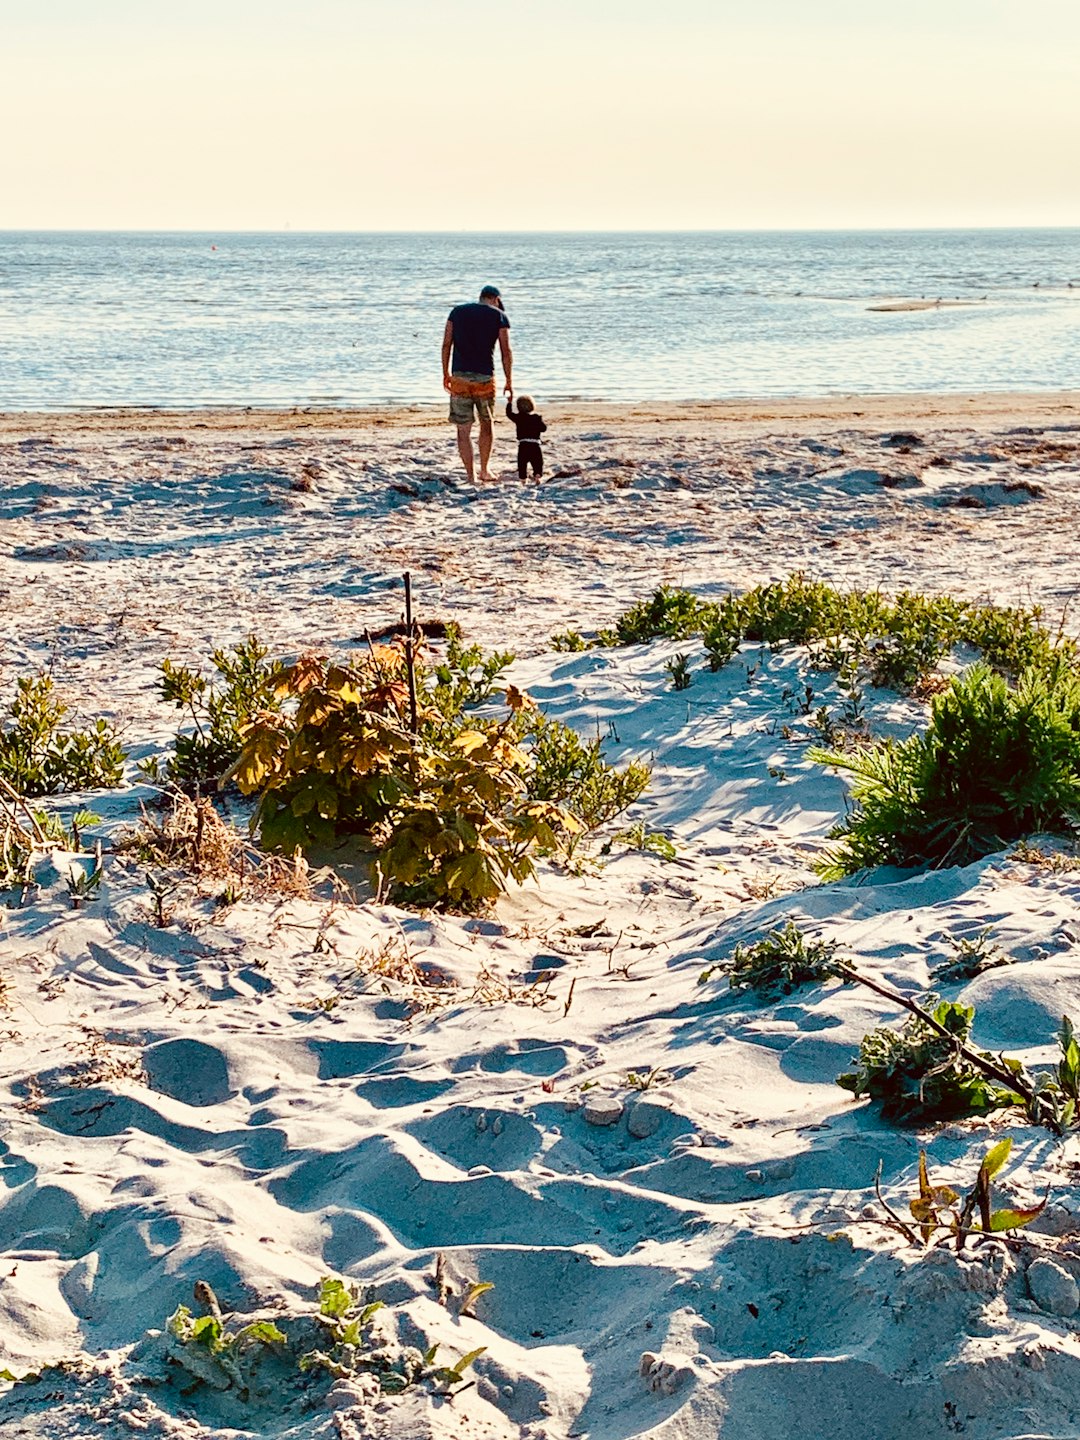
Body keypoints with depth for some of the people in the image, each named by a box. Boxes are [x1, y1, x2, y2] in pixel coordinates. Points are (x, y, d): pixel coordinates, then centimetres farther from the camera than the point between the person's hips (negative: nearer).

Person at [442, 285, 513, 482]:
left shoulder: (457, 312, 10)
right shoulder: (499, 316, 4)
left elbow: (446, 345, 6)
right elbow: (506, 352, -1)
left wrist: (446, 374, 14)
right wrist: (509, 382, 5)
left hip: (459, 377, 1)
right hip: (485, 377, -1)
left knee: (463, 429, 4)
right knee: (487, 424, 20)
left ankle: (470, 476, 2)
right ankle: (485, 469, 20)